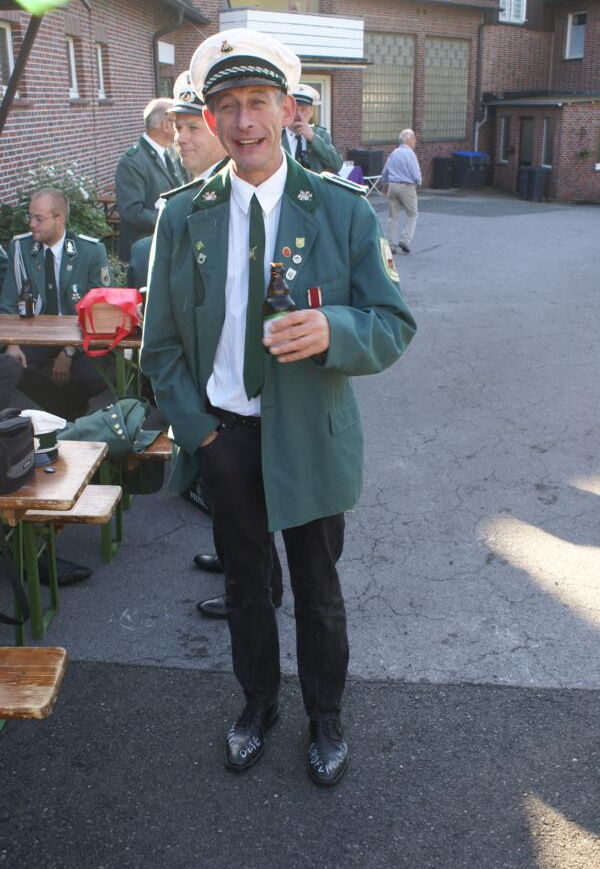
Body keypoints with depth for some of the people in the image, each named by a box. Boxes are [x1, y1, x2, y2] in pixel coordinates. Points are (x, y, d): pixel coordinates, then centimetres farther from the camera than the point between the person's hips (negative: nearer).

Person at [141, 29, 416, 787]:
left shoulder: (344, 211, -8)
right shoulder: (182, 218, -3)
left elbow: (394, 325, -9)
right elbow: (160, 342, 3)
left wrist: (332, 329, -30)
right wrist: (195, 427, -6)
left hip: (310, 436, -1)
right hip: (221, 433, 2)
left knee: (317, 588, 15)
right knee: (244, 582, 19)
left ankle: (325, 718, 40)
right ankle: (258, 703, 44)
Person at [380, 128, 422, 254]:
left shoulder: (393, 153, 11)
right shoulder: (409, 153, -11)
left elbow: (384, 172, 19)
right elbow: (416, 173, -13)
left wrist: (384, 185, 35)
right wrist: (418, 183, 8)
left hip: (392, 186, 6)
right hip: (406, 186, -6)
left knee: (393, 215, 11)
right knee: (412, 215, 8)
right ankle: (405, 240, -3)